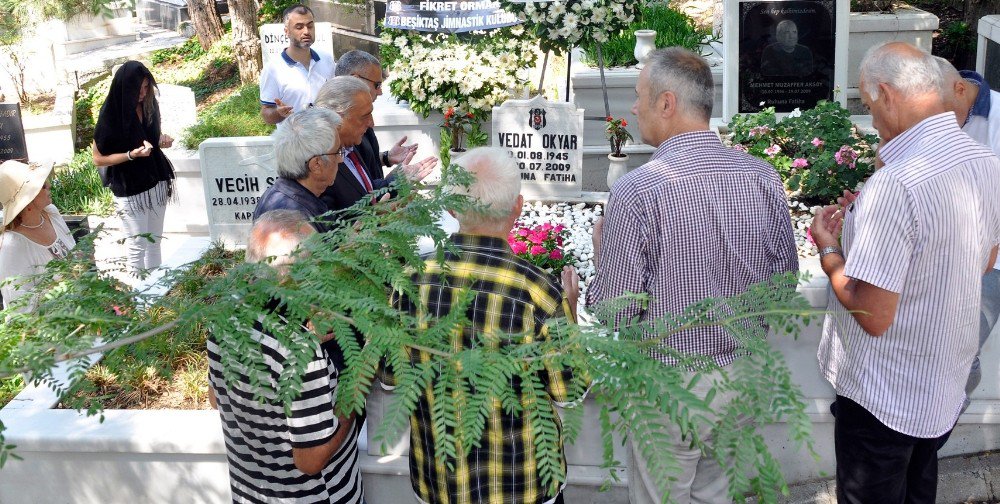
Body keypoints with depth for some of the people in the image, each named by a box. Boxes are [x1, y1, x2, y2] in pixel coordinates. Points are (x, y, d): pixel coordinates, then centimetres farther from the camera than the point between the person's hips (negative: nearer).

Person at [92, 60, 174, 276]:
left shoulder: (148, 105, -1)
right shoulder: (111, 115, -17)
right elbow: (99, 159, -11)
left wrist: (162, 139, -6)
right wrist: (131, 155, -24)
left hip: (156, 183, 6)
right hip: (129, 190, -6)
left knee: (154, 242, 14)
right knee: (137, 246, 1)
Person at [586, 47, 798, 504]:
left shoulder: (636, 192, -23)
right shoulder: (763, 177, -6)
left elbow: (613, 312, -17)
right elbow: (785, 277, 4)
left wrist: (602, 251, 1)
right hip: (743, 373, 5)